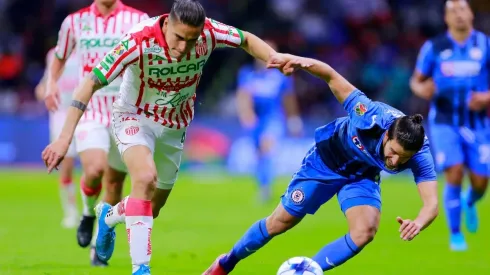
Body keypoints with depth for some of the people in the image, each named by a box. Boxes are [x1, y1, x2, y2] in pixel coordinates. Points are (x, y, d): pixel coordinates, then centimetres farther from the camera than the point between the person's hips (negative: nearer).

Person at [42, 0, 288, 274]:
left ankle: (109, 216, 49)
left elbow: (246, 40, -2)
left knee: (153, 207, 14)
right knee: (145, 177, -34)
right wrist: (65, 137, -34)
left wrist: (274, 57, -22)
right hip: (134, 118, -4)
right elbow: (91, 83, -30)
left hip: (174, 126, 5)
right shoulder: (139, 41, -34)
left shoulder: (209, 32, -24)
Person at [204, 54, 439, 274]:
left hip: (363, 176, 2)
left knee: (365, 231, -22)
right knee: (280, 222, 8)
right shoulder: (371, 115, -40)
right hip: (327, 159, -2)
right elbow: (332, 77, -29)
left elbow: (431, 204, -44)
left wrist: (418, 223, -66)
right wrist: (303, 62, -46)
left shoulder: (420, 156, -34)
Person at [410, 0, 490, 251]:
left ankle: (469, 202, 38)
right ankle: (455, 235, 0)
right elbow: (416, 81, 6)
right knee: (455, 174, -17)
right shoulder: (433, 48, -2)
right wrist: (422, 89, -17)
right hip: (444, 123, -1)